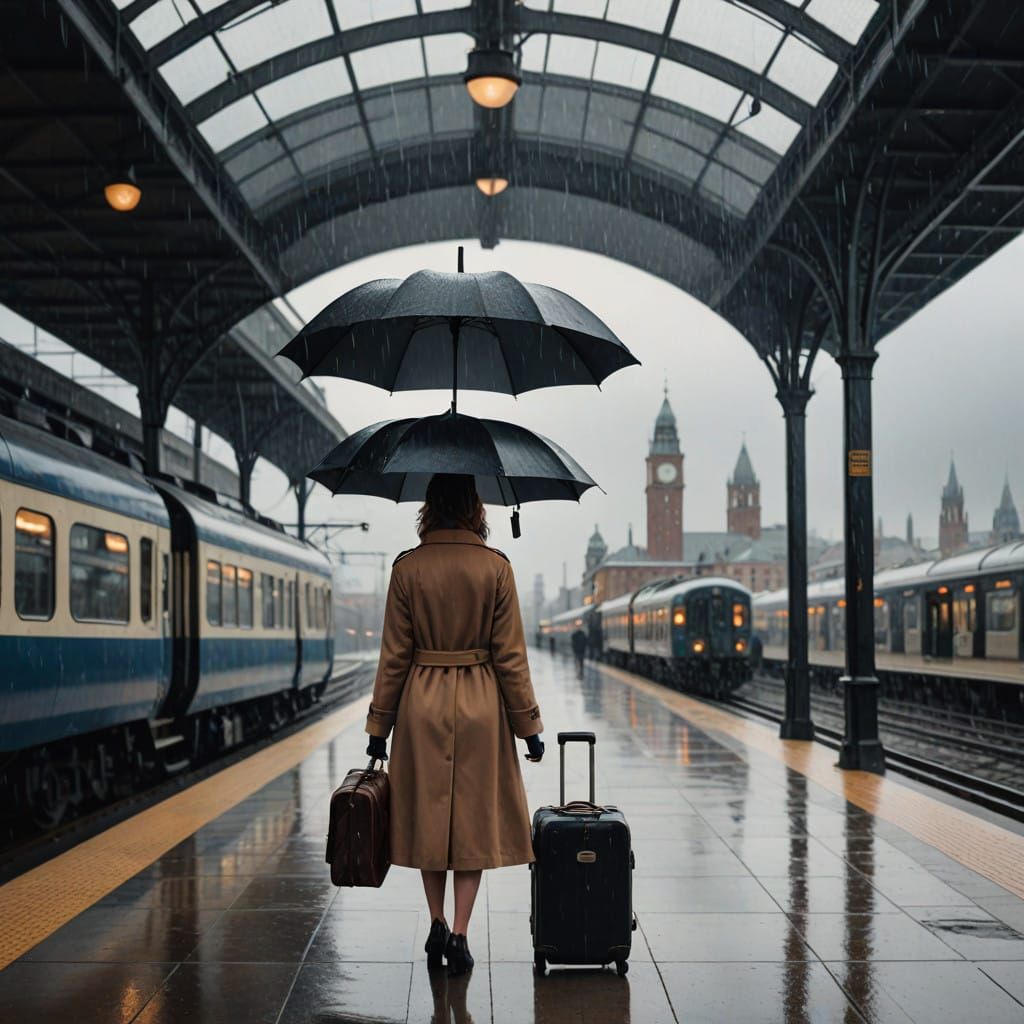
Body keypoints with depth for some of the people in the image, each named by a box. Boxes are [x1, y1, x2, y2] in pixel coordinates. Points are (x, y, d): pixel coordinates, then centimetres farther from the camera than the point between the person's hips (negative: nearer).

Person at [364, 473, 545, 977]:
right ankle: (459, 936, 4)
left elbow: (394, 655, -2)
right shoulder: (495, 567, -6)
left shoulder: (407, 568, -4)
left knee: (428, 815, 14)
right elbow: (510, 656, -5)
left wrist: (379, 726, 6)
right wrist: (529, 725, 2)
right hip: (480, 706, -1)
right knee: (474, 819, 8)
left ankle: (438, 928, 19)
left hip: (422, 703, 1)